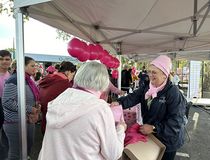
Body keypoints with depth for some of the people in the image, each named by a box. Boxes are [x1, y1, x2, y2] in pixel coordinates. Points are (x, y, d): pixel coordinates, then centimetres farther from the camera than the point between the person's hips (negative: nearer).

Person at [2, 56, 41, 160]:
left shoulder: (29, 80, 8)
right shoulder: (14, 80, -16)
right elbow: (7, 102, -24)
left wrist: (36, 111, 0)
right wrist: (29, 109, -21)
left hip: (29, 121, 8)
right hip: (15, 123, -8)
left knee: (29, 147, 19)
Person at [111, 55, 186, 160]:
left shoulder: (173, 92, -24)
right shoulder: (146, 88, -1)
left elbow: (176, 120, -27)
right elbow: (133, 97, -14)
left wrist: (153, 128, -30)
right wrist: (119, 103, -32)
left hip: (168, 141, -5)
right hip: (150, 135, 6)